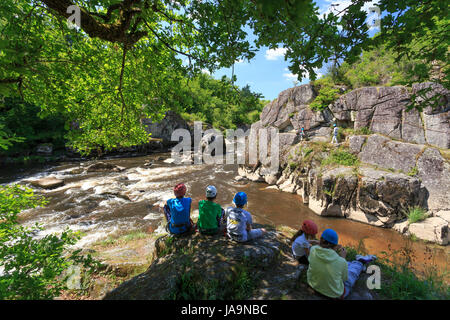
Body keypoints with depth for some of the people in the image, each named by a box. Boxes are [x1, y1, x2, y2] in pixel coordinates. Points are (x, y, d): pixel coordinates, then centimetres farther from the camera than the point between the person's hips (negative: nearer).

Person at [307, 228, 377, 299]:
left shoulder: (313, 250, -25)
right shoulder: (340, 261, -32)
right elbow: (344, 278, -10)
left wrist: (334, 251, -6)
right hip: (334, 294, -3)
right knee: (352, 270, 21)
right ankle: (361, 262, 51)